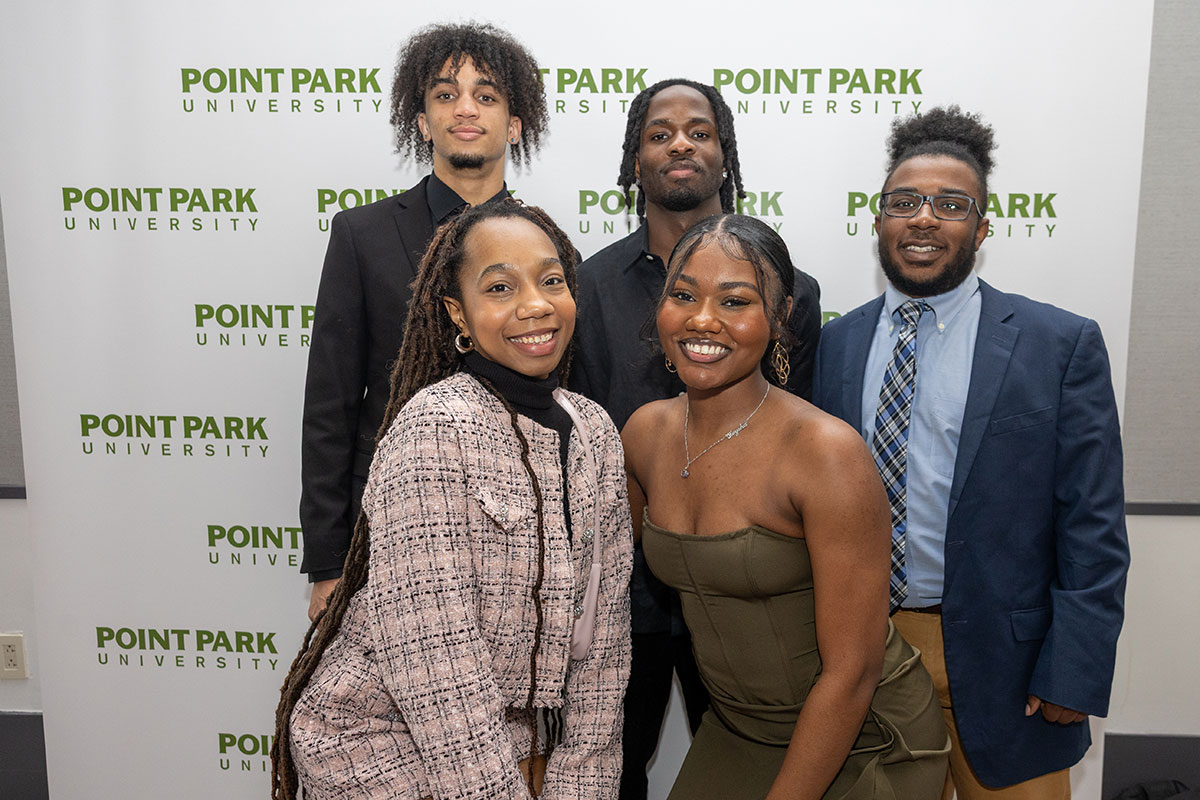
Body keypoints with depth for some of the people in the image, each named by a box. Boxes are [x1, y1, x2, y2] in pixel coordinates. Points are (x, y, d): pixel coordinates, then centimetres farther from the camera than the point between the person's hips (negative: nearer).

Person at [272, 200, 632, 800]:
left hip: (509, 732, 6)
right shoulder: (435, 428, -22)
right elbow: (431, 646, -24)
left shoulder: (595, 433, -2)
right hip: (378, 737, -6)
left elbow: (600, 633, -1)